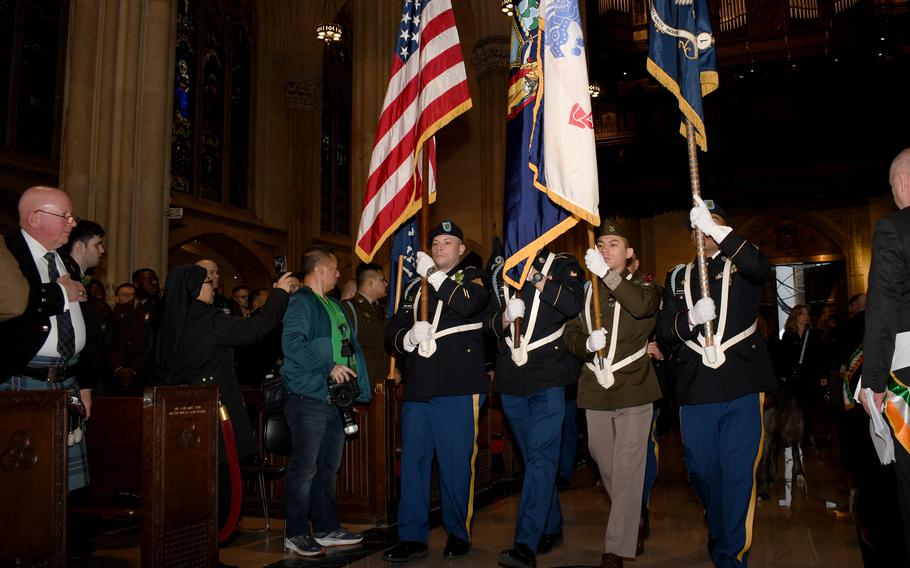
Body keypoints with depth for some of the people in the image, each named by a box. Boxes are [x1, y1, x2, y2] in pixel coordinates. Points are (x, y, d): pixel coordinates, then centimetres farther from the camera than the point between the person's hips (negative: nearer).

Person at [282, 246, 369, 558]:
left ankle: (326, 528, 24)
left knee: (328, 466, 14)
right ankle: (296, 534, 8)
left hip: (333, 398, 9)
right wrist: (329, 367, -21)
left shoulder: (333, 306, 20)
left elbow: (348, 345, 25)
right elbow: (292, 343, -23)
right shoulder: (301, 302, -9)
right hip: (309, 396, -9)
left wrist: (357, 383, 15)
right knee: (305, 466, -3)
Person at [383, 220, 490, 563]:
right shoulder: (417, 289, 21)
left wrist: (434, 275, -11)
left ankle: (458, 534, 16)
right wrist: (409, 337, -7)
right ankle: (412, 537, 13)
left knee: (456, 463, 1)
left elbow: (470, 302, -17)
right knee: (413, 462, 4)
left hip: (458, 390, -4)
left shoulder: (470, 276, 8)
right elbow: (393, 334, 14)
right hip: (417, 389, 5)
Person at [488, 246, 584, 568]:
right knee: (533, 456, 13)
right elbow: (489, 323, 14)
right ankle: (551, 529, 28)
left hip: (548, 376, -4)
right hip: (512, 378, 5)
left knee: (541, 455, -12)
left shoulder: (562, 264, 4)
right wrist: (504, 318, -7)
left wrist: (538, 279, -17)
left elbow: (575, 302, -14)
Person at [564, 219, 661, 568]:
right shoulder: (587, 290, 13)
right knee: (604, 462, 14)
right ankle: (634, 520, 37)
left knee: (627, 469, -6)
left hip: (633, 387, -4)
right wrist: (586, 343, -13)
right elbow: (571, 334, 9)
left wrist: (607, 274, -28)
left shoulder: (641, 286, 3)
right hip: (595, 389, 4)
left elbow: (643, 306, -22)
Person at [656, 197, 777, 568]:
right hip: (696, 388, 3)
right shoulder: (678, 278, 16)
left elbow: (762, 268, -17)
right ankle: (718, 534, 34)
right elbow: (664, 333, 9)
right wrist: (691, 318, -12)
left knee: (738, 474, -4)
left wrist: (718, 230, -26)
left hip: (742, 386, -3)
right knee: (701, 472, 10)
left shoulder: (741, 267, 9)